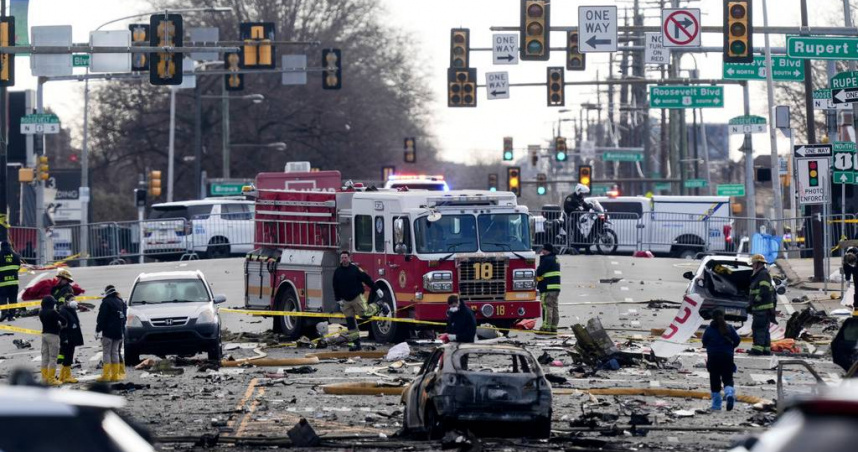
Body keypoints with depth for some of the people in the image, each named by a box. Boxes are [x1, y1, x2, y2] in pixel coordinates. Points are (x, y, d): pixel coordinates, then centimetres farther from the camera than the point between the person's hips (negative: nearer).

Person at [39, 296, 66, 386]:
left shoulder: (41, 313, 4)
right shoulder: (53, 312, -16)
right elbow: (63, 321, -11)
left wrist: (57, 324, 6)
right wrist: (61, 325, 10)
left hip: (44, 334, 7)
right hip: (53, 335, -7)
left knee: (45, 357, 11)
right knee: (53, 358, -3)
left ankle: (44, 378, 14)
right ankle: (51, 379, -3)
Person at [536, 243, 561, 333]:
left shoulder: (547, 260, -14)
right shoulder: (555, 259, 18)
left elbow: (539, 272, -17)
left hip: (548, 288, -10)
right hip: (556, 287, 10)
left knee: (547, 308, -8)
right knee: (554, 308, 10)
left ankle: (546, 327, -10)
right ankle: (554, 327, 13)